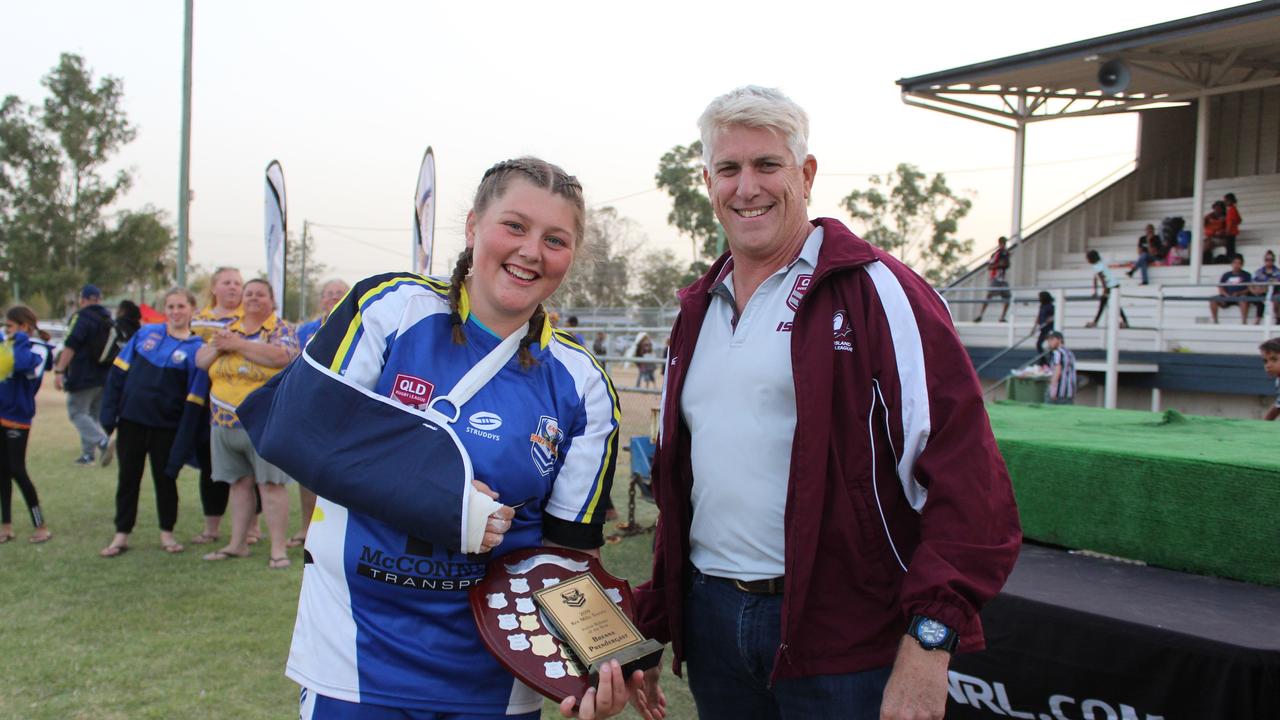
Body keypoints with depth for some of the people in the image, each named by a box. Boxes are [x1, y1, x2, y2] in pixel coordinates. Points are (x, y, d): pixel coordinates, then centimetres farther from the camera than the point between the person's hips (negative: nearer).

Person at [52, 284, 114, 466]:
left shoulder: (82, 317, -11)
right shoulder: (109, 320, 13)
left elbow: (70, 346, -20)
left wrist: (59, 371, -20)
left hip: (82, 377, -7)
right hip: (104, 378, 7)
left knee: (77, 413, -3)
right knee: (92, 415, 15)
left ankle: (103, 443, -23)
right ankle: (87, 454, 13)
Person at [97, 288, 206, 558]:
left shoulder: (196, 349, -6)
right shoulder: (146, 333, 3)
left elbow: (195, 400, -8)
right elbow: (119, 372, 5)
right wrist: (109, 413, -1)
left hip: (166, 426, -2)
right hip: (131, 420, 2)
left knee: (165, 479, 8)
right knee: (128, 478, 9)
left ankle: (166, 534, 23)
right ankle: (121, 535, 20)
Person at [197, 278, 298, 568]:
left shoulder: (281, 329, -1)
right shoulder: (228, 328, 16)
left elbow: (280, 356, -21)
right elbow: (200, 360, 14)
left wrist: (236, 344, -15)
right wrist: (218, 347, -8)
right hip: (225, 422, 6)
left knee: (271, 483, -7)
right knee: (239, 483, 12)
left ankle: (278, 548, -4)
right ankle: (237, 544, 21)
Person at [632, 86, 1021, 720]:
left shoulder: (876, 292, -8)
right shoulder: (698, 311, 12)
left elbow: (965, 474, -14)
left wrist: (929, 642, -20)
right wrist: (652, 624, 16)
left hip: (842, 640, -6)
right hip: (711, 622, 6)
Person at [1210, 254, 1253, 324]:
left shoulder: (1246, 275, 8)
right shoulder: (1226, 275, 14)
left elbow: (1249, 289, 0)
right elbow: (1220, 288, 7)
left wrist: (1238, 293, -15)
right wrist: (1227, 295, -12)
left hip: (1239, 297, -3)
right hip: (1227, 297, 3)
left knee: (1244, 298, -39)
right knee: (1213, 300, -24)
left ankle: (1244, 322, -36)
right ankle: (1215, 321, -17)